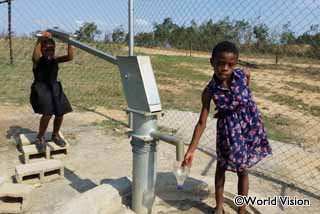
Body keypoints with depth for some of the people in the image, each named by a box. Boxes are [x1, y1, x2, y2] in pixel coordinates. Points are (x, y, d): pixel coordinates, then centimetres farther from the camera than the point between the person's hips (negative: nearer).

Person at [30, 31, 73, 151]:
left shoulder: (55, 60, 4)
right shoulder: (38, 60, -7)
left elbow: (70, 57, -9)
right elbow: (35, 57, -32)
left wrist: (69, 43, -20)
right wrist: (39, 41, -39)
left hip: (54, 88, 5)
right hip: (40, 89, -4)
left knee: (60, 113, -2)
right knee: (47, 113, -20)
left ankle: (55, 135, 25)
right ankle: (41, 138, 4)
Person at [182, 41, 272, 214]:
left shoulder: (244, 75, -20)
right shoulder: (209, 91, -22)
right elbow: (202, 122, -16)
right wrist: (191, 150, -16)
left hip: (250, 125, 1)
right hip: (228, 129, 0)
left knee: (242, 170, 13)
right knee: (221, 167, 13)